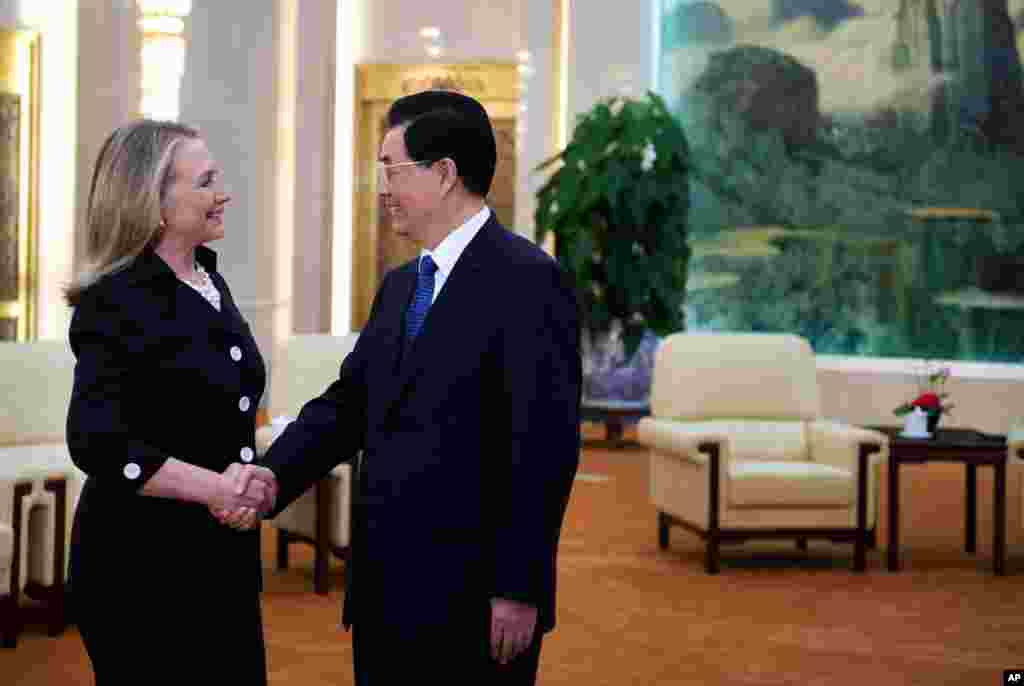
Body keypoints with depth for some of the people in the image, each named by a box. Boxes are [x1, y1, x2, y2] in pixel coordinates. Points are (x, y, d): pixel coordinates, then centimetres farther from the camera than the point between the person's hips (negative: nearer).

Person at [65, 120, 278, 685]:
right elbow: (95, 443, -26)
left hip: (222, 557, 8)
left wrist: (249, 481, -1)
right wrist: (215, 488, -21)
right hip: (142, 568, -7)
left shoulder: (209, 283, 9)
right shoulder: (115, 303, -16)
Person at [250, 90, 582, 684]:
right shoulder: (400, 286, 15)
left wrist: (519, 590, -17)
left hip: (473, 604, -7)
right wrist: (265, 483, -6)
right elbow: (346, 406, 10)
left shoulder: (528, 281, -11)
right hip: (384, 597, 8)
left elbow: (546, 445, -16)